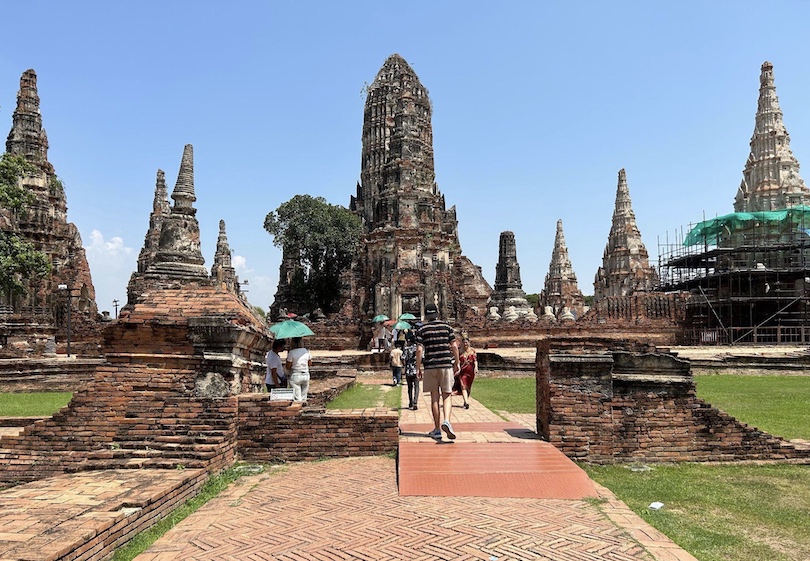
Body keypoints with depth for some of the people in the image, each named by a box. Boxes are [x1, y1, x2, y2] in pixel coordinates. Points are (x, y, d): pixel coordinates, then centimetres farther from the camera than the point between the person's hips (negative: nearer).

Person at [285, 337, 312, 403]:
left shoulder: (291, 352, -13)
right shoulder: (306, 351, 1)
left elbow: (288, 367, -9)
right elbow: (310, 364, 11)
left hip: (295, 376, -4)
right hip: (306, 375, 4)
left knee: (297, 399, 2)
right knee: (304, 397, 16)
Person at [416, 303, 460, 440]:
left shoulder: (422, 329, 2)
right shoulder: (447, 327, 5)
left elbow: (419, 350, -5)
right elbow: (454, 347, 3)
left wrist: (418, 368, 0)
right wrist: (456, 363, 13)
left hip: (430, 366, 0)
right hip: (446, 364, 0)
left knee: (435, 397, 7)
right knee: (446, 395, 5)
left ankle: (437, 430, 12)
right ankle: (446, 421, -19)